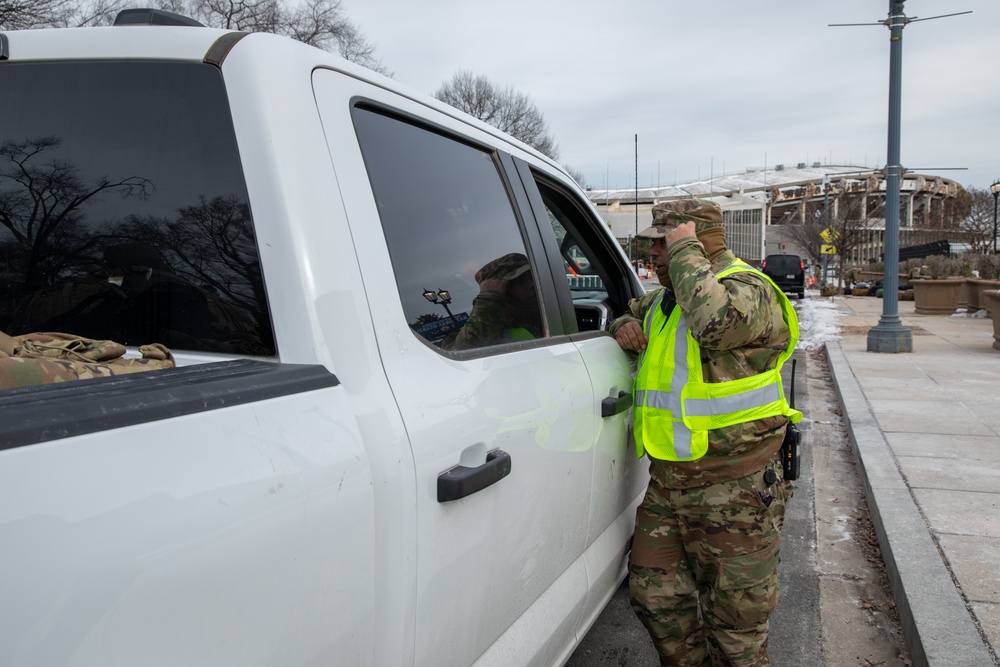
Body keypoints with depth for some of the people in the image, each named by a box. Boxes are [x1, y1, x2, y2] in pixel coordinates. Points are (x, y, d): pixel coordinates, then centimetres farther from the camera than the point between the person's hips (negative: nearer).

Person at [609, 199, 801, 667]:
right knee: (654, 593, 14)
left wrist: (686, 250, -21)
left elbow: (716, 321, -34)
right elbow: (632, 312, 35)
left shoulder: (748, 289, -11)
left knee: (735, 617, 6)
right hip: (667, 484, 8)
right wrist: (625, 327, 9)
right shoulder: (667, 298, 16)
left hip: (733, 492, -8)